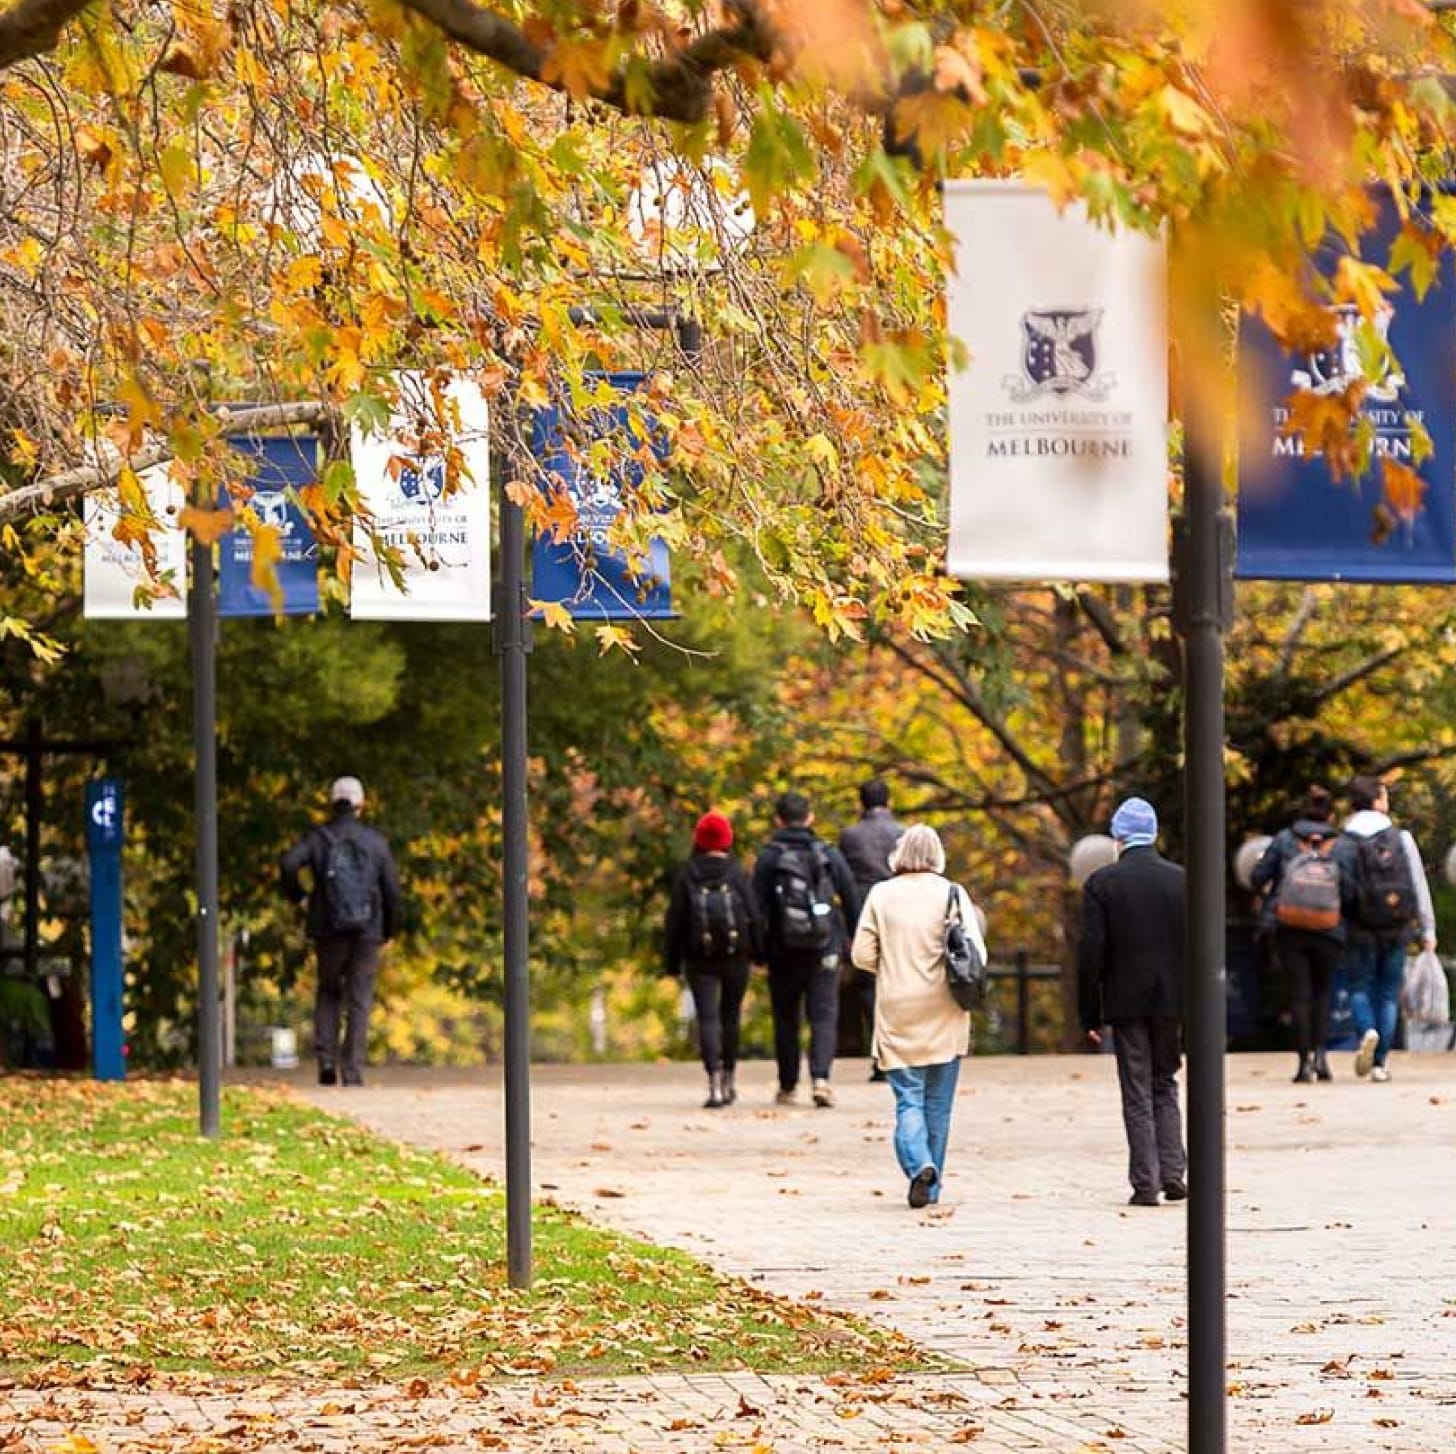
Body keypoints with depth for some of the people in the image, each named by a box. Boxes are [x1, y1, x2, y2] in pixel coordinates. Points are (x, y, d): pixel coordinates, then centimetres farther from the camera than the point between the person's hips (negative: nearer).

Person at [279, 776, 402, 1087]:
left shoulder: (317, 837, 1)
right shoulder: (376, 842, 2)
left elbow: (289, 863, -18)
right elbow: (392, 890, 0)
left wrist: (294, 895, 1)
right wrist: (389, 930, 14)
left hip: (328, 931, 1)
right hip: (367, 932, -1)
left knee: (328, 992, 18)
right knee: (359, 1002, 4)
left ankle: (326, 1058, 3)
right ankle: (352, 1071, -2)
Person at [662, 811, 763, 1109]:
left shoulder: (686, 875, 0)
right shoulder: (737, 873, -2)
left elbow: (674, 920, 2)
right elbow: (754, 914, -3)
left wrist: (672, 961, 8)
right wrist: (759, 952, 7)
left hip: (700, 960, -1)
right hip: (736, 956, 1)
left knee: (707, 1017, -4)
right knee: (730, 1015, 16)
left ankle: (715, 1082, -20)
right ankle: (728, 1081, 22)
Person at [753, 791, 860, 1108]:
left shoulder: (768, 858, -4)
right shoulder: (829, 855, 1)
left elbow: (757, 906, -6)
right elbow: (852, 901, 4)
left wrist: (758, 950, -1)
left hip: (783, 951, 0)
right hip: (824, 950, 0)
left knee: (785, 1019, 13)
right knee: (824, 1016, 0)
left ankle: (788, 1087, 20)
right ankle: (821, 1078, -21)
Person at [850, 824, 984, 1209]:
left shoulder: (881, 895, -2)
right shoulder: (952, 894, -4)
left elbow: (862, 955, -2)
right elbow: (976, 954, -8)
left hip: (897, 1015, 0)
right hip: (943, 1018, 0)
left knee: (908, 1099, 1)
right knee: (937, 1103, 11)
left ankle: (919, 1165, -24)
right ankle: (931, 1185, 15)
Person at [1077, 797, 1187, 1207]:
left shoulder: (1101, 884, -6)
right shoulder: (1181, 881, 0)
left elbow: (1091, 953, -8)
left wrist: (1090, 1015, -2)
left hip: (1126, 1002, -2)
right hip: (1170, 1001, 2)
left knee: (1138, 1095, 2)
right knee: (1165, 1086, 16)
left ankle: (1145, 1183, -1)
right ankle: (1172, 1174, 7)